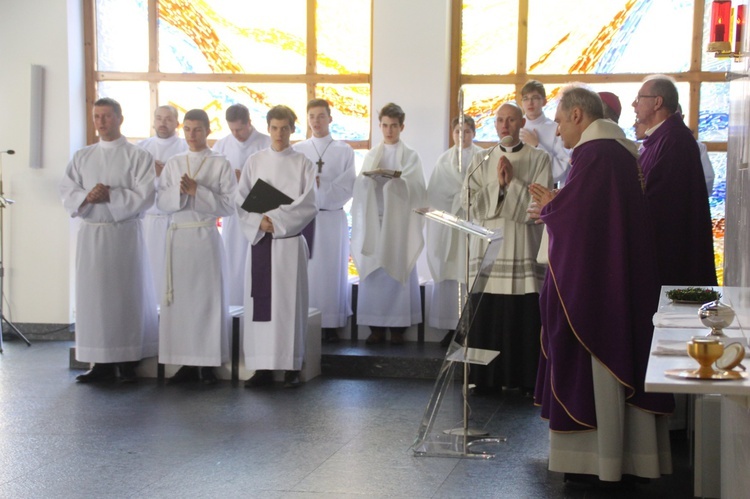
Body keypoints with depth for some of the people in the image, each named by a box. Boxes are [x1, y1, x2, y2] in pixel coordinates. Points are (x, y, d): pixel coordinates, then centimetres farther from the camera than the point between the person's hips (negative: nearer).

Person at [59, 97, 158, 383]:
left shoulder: (137, 156, 1)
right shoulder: (82, 157, 13)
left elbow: (144, 195, -9)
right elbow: (67, 192, 6)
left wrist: (110, 196, -16)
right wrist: (87, 197, -14)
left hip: (125, 233, -4)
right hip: (90, 233, 4)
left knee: (127, 294, -2)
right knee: (93, 295, 3)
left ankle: (128, 362, 5)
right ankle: (101, 363, 10)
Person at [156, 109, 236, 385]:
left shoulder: (221, 164, 2)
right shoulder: (173, 164, 12)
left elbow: (229, 204, -4)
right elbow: (161, 201, 7)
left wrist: (197, 191, -12)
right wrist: (179, 192, -12)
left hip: (205, 236, -3)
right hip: (178, 235, 3)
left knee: (208, 298, -2)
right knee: (179, 298, 2)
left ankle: (208, 363, 5)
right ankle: (186, 362, 10)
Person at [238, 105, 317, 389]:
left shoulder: (303, 164, 3)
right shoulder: (254, 162, 9)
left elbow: (308, 205, -4)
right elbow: (241, 200, 5)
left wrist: (276, 219, -13)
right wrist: (259, 221, -12)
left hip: (290, 240, -2)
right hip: (259, 240, 2)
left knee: (288, 301, -3)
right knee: (260, 302, 0)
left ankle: (291, 367, 2)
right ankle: (262, 367, 5)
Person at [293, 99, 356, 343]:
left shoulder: (344, 151, 5)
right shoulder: (297, 151, 9)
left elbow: (347, 187, -2)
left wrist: (317, 187, -10)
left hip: (332, 217, -1)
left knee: (331, 270, 0)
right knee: (305, 270, -1)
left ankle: (330, 325, 4)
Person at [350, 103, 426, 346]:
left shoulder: (410, 155, 9)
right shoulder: (371, 155, 16)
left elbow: (417, 188, -2)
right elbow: (360, 187, 7)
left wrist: (400, 178, -21)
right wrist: (367, 177, -14)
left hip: (399, 221, -2)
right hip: (374, 220, 2)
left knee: (397, 270, -6)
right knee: (373, 270, -4)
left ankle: (398, 327, -2)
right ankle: (376, 326, 0)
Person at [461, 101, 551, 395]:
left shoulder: (539, 159, 6)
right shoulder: (481, 161, 13)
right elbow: (469, 203, 2)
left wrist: (512, 182, -8)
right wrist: (497, 184, -8)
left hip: (523, 250, -2)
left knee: (524, 317, -4)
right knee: (486, 318, 0)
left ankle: (527, 379, 6)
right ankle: (487, 379, 8)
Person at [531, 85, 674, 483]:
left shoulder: (593, 152, -16)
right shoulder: (623, 150, 14)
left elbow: (576, 213, -19)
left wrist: (549, 207, 1)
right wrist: (557, 207, 16)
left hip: (594, 282, -10)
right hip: (627, 280, 10)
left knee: (593, 365, -2)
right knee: (623, 360, 13)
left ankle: (599, 458, 4)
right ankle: (634, 455, 20)